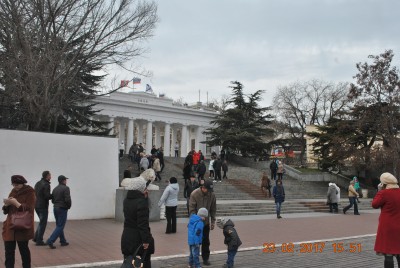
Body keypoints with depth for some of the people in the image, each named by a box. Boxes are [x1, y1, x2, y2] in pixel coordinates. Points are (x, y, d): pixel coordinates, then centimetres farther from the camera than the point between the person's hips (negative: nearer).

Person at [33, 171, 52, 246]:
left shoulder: (37, 183, 11)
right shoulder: (46, 185, -17)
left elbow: (35, 194, 16)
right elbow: (47, 196, -23)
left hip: (36, 206, 9)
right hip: (43, 206, -9)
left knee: (42, 222, 22)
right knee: (43, 223, 1)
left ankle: (36, 237, 22)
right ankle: (39, 241, 6)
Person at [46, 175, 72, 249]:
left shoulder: (55, 189, 10)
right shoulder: (66, 188, -13)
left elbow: (52, 199, 12)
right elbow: (67, 199, -20)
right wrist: (69, 206, -2)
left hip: (55, 208, 8)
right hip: (63, 209, -8)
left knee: (59, 225, 15)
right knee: (60, 226, -4)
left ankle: (63, 241, 21)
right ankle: (50, 241, -13)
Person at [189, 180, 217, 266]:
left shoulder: (212, 195, -8)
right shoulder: (194, 194, -19)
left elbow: (213, 209, 2)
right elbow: (191, 209, -16)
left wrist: (213, 221, 1)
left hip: (206, 222, 3)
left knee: (206, 241, 11)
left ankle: (206, 259, 23)